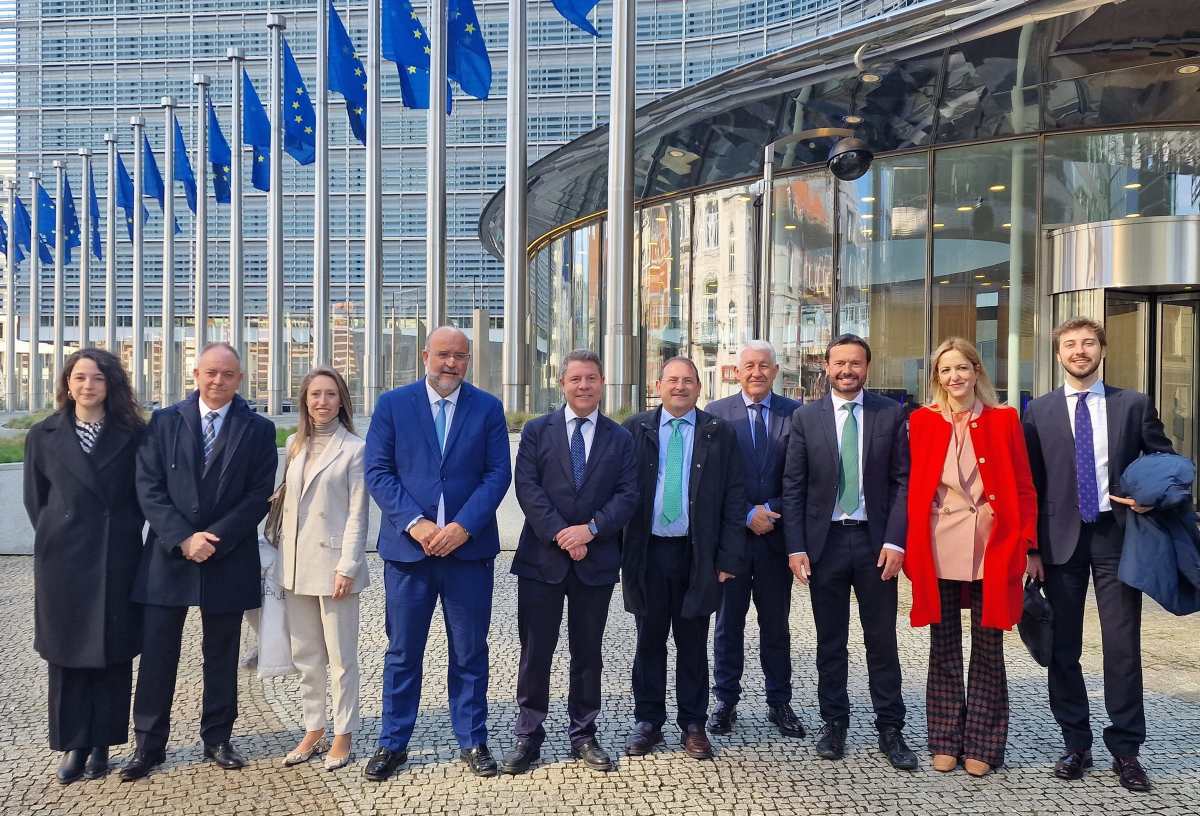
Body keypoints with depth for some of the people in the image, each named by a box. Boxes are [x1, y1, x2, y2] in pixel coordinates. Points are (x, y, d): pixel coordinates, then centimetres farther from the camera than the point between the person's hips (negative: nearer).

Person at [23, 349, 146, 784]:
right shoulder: (44, 435, 4)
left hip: (117, 560, -1)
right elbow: (35, 499, 9)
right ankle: (72, 744, 18)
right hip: (63, 561, 1)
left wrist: (124, 532, -2)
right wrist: (57, 537, 3)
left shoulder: (132, 434, 0)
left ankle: (101, 744, 17)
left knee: (113, 654, 5)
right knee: (66, 654, 7)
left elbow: (144, 492, 3)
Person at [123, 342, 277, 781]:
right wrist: (183, 538, -13)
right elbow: (148, 488, -2)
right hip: (168, 555, 1)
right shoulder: (164, 421, 4)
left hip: (228, 558, -1)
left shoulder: (258, 429, 0)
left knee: (221, 654, 10)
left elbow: (259, 495, -5)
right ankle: (149, 743, 18)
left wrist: (214, 539, -14)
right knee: (156, 652, 5)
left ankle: (218, 739, 23)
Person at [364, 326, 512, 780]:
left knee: (470, 653, 10)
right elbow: (378, 472, -2)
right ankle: (392, 743, 24)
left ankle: (473, 742, 23)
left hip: (469, 547, 0)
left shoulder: (488, 408, 4)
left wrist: (462, 526, -13)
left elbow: (498, 474, -1)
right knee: (402, 652, 9)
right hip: (408, 548, 0)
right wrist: (415, 523, -14)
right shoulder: (392, 404, 3)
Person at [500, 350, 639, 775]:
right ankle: (528, 738, 17)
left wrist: (591, 529, -15)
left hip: (596, 560, 1)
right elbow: (527, 488, -6)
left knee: (588, 652, 11)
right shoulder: (537, 431, 4)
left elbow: (627, 495, -1)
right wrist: (560, 534, -15)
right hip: (542, 557, -1)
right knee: (535, 652, 5)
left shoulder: (620, 438, 7)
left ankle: (584, 736, 25)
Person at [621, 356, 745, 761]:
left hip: (697, 554, 0)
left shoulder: (720, 434, 2)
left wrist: (729, 557, -5)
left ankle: (693, 724, 22)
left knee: (693, 644, 9)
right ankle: (648, 722, 24)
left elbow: (734, 499, 1)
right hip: (647, 552, 1)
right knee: (649, 641, 11)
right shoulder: (635, 429, 3)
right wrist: (616, 550, -5)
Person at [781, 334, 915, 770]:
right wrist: (795, 547, -5)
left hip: (875, 540, 0)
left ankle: (890, 729, 19)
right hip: (825, 541, 1)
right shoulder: (805, 417, 1)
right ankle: (834, 723, 24)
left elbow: (903, 482, -1)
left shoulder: (891, 414, 1)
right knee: (830, 641, 10)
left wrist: (894, 541, -9)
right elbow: (793, 488, 1)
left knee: (882, 640, 7)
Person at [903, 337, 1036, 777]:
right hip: (938, 549, 1)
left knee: (987, 648, 7)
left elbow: (1024, 488, 4)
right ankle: (945, 741, 22)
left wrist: (1024, 544, -5)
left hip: (991, 549, 0)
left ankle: (981, 745, 21)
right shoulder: (922, 420, 4)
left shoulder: (1004, 419, 3)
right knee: (943, 647, 10)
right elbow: (913, 488, 3)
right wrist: (911, 549, -3)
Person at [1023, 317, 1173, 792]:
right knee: (1063, 648, 7)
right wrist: (1031, 547, -1)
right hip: (1061, 538, 1)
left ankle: (1125, 749, 16)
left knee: (1123, 646, 2)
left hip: (1117, 535, 0)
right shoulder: (1039, 412, 3)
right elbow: (1030, 484, 3)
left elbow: (1166, 462, 10)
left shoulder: (1133, 405, 4)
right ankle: (1075, 743, 21)